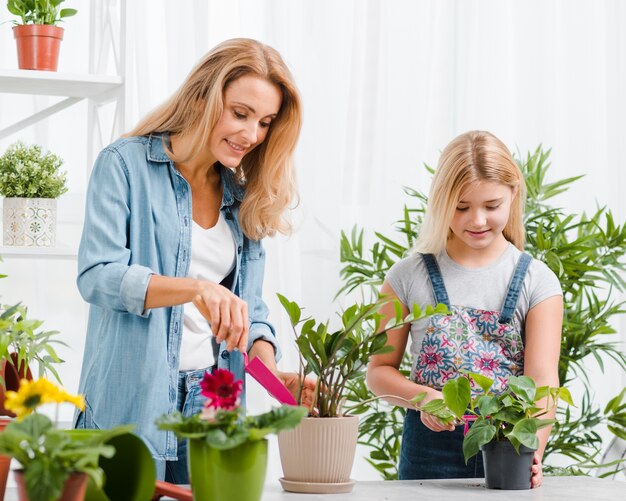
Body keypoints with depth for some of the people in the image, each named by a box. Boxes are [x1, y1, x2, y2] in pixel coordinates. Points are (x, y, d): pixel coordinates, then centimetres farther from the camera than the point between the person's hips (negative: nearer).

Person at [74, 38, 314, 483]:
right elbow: (96, 276, -16)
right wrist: (196, 288, -29)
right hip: (131, 407, -5)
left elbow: (250, 307, 13)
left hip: (211, 409, 5)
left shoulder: (243, 196, 13)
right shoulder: (126, 163, -4)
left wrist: (269, 370, -7)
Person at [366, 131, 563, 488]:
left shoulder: (536, 281, 1)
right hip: (429, 447, 0)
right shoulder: (409, 277, 3)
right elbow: (380, 370, 6)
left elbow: (542, 379, -9)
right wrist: (423, 397, -15)